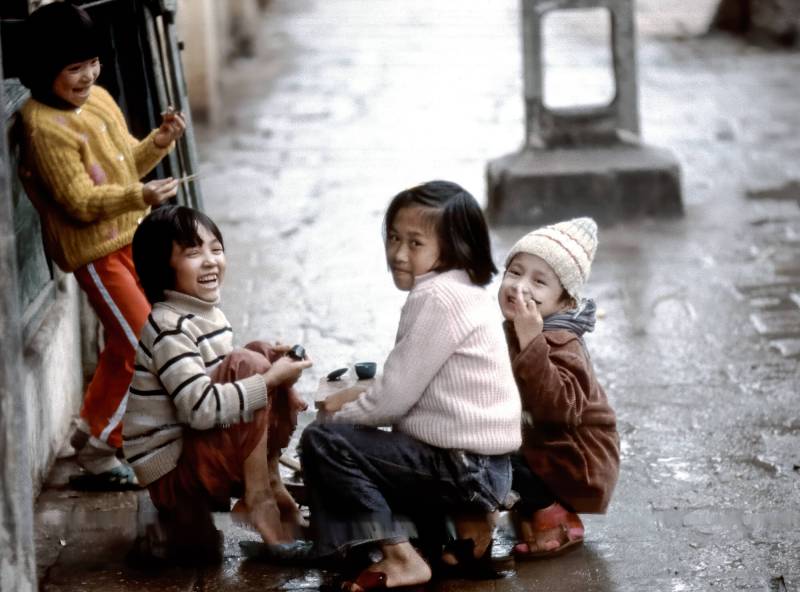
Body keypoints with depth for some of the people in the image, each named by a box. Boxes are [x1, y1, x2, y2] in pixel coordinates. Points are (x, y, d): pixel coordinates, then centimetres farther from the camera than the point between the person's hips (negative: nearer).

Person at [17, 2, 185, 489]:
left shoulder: (99, 98, 4)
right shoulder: (44, 128, -22)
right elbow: (81, 203, -24)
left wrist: (157, 144, -4)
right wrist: (140, 196, -35)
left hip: (129, 237, 8)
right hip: (94, 251, -8)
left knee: (125, 343, 19)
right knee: (142, 344, -7)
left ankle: (95, 426, 37)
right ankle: (98, 448, 7)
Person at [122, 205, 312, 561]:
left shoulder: (209, 316, 9)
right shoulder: (169, 328, -21)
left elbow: (226, 381, 18)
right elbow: (202, 408, -29)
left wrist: (270, 364, 0)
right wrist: (270, 378, -24)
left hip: (200, 448, 9)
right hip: (171, 468, -9)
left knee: (261, 356, 3)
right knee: (248, 364, -22)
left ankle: (271, 487, 3)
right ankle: (259, 502, -16)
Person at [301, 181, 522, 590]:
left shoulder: (438, 297, -18)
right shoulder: (462, 292, 13)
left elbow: (395, 398, -17)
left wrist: (342, 415, -1)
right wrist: (358, 395, 8)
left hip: (461, 466, -10)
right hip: (482, 464, 10)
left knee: (322, 442, -11)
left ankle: (401, 558, -13)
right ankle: (466, 518, 12)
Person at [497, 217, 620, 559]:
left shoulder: (559, 344, -22)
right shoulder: (511, 332, 5)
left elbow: (561, 408, -38)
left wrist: (531, 343, -39)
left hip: (573, 463, -9)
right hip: (539, 446, 9)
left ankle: (551, 516, -6)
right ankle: (532, 508, 13)